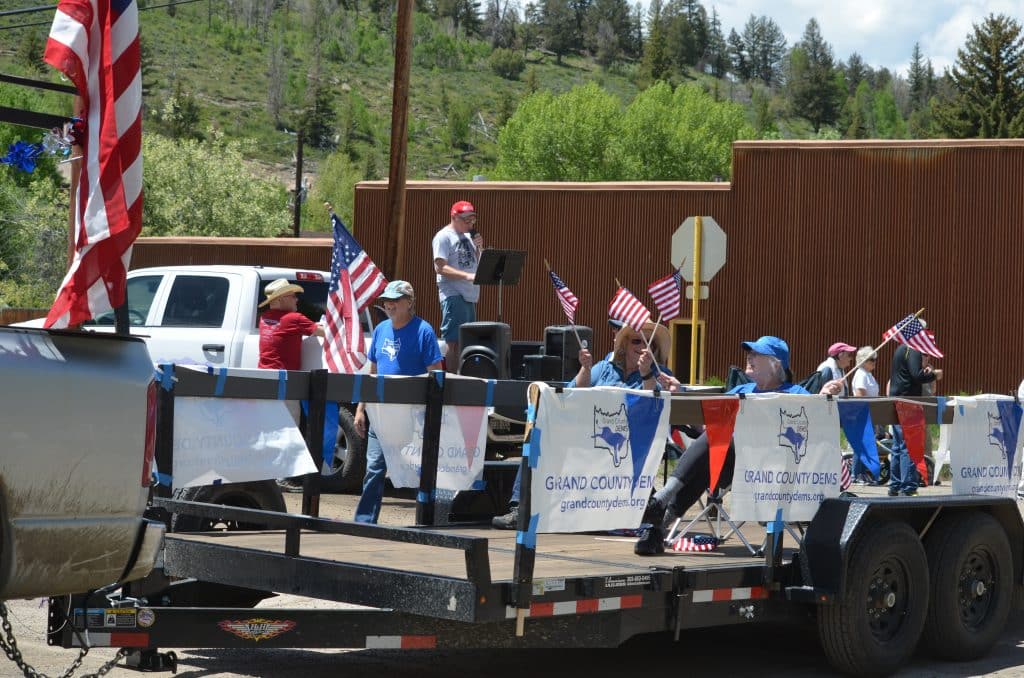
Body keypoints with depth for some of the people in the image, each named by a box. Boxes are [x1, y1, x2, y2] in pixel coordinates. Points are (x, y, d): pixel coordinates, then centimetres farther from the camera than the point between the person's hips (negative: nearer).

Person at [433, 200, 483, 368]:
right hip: (453, 295, -8)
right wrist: (467, 276, -25)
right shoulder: (444, 237, -6)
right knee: (455, 342, -10)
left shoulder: (469, 236, 18)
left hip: (470, 295, 8)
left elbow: (478, 263, 24)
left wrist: (479, 247, 4)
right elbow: (440, 267, -15)